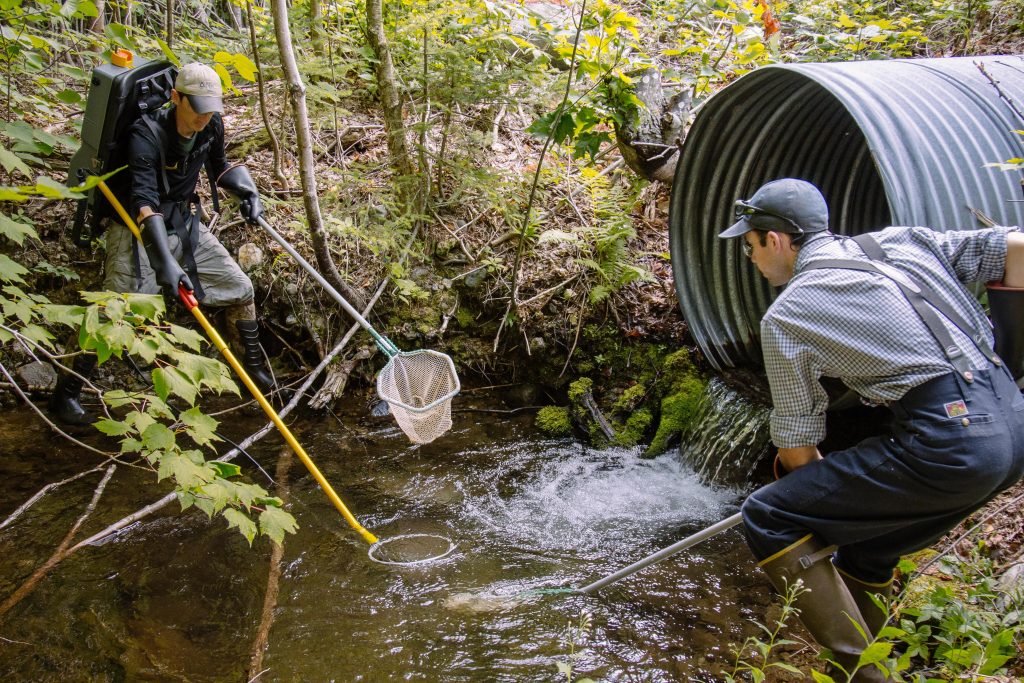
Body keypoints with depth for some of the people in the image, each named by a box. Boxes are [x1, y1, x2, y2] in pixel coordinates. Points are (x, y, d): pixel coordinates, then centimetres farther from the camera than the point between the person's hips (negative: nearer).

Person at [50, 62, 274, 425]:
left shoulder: (212, 126, -8)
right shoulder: (147, 134, -27)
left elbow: (219, 166, 16)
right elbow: (144, 199, -39)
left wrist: (248, 191, -4)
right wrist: (165, 260, -50)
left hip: (185, 224, 6)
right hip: (140, 229, -6)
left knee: (240, 288, 5)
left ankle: (253, 368, 25)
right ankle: (66, 393, 1)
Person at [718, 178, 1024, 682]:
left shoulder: (785, 317, 1)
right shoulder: (899, 241, 15)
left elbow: (797, 442, 8)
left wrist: (809, 489, 28)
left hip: (947, 441, -8)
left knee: (769, 519, 0)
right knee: (861, 551, 25)